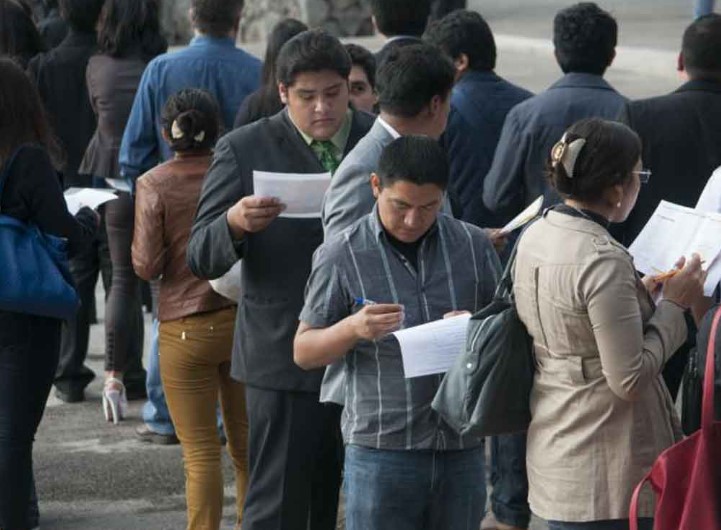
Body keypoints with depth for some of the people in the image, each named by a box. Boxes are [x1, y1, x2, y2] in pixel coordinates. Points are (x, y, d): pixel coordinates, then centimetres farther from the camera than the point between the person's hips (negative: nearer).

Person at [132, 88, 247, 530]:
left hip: (186, 328, -2)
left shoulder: (154, 185, -10)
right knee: (248, 445, 13)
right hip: (243, 319, 2)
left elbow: (147, 266, -11)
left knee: (202, 453, 3)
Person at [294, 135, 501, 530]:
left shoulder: (473, 246, 6)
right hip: (381, 449, -3)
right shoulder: (341, 256, -3)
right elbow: (303, 353, 1)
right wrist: (353, 328, -20)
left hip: (461, 449, 3)